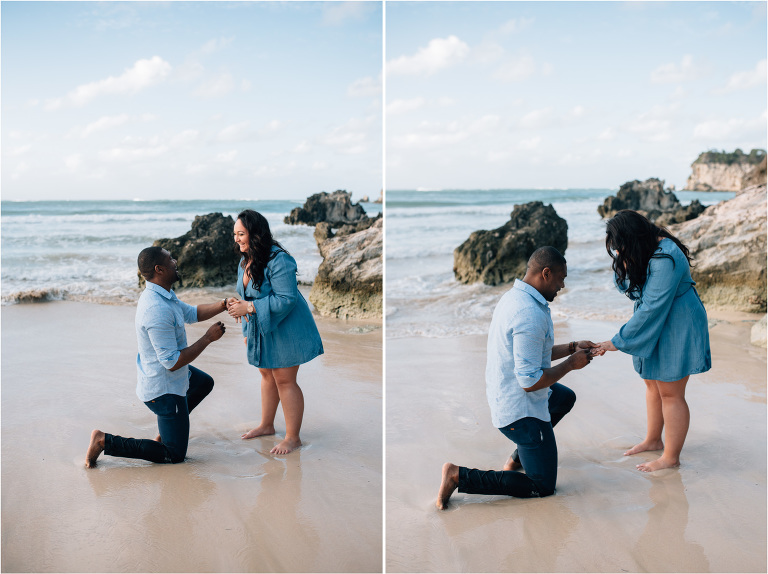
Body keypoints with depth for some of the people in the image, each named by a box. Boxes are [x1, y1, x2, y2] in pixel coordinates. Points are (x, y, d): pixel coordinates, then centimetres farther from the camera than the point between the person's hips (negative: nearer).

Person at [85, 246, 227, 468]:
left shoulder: (161, 294, -1)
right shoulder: (158, 310, -33)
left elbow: (192, 313, 15)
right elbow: (172, 362, -31)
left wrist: (221, 305, -1)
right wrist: (208, 338, -23)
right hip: (164, 389, -10)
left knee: (205, 383, 35)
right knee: (174, 455, -1)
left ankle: (167, 429, 36)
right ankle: (105, 441, -2)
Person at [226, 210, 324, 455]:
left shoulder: (278, 261, -26)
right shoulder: (245, 262, 5)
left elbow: (286, 299, -29)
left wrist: (249, 307, -28)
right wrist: (238, 304, 4)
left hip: (284, 329, -9)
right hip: (261, 329, 9)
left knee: (284, 380, -4)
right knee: (266, 374, 20)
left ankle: (293, 437, 7)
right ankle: (267, 425, 36)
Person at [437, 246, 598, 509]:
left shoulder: (513, 297, 4)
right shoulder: (531, 315, -29)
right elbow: (530, 381, -29)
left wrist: (572, 347, 13)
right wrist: (571, 364, -15)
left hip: (503, 396, 10)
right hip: (521, 410, -10)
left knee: (566, 398, 34)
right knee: (542, 487, 1)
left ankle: (517, 458, 29)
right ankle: (459, 476, -4)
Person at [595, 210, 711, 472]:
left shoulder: (665, 260, -31)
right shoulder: (643, 250, -4)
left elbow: (651, 309, -30)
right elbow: (625, 285, 7)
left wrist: (617, 341, -24)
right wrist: (624, 266, -17)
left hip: (676, 326, -9)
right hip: (654, 324, 9)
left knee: (670, 392, -1)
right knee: (652, 383, 20)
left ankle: (671, 456, 12)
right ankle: (653, 440, 36)